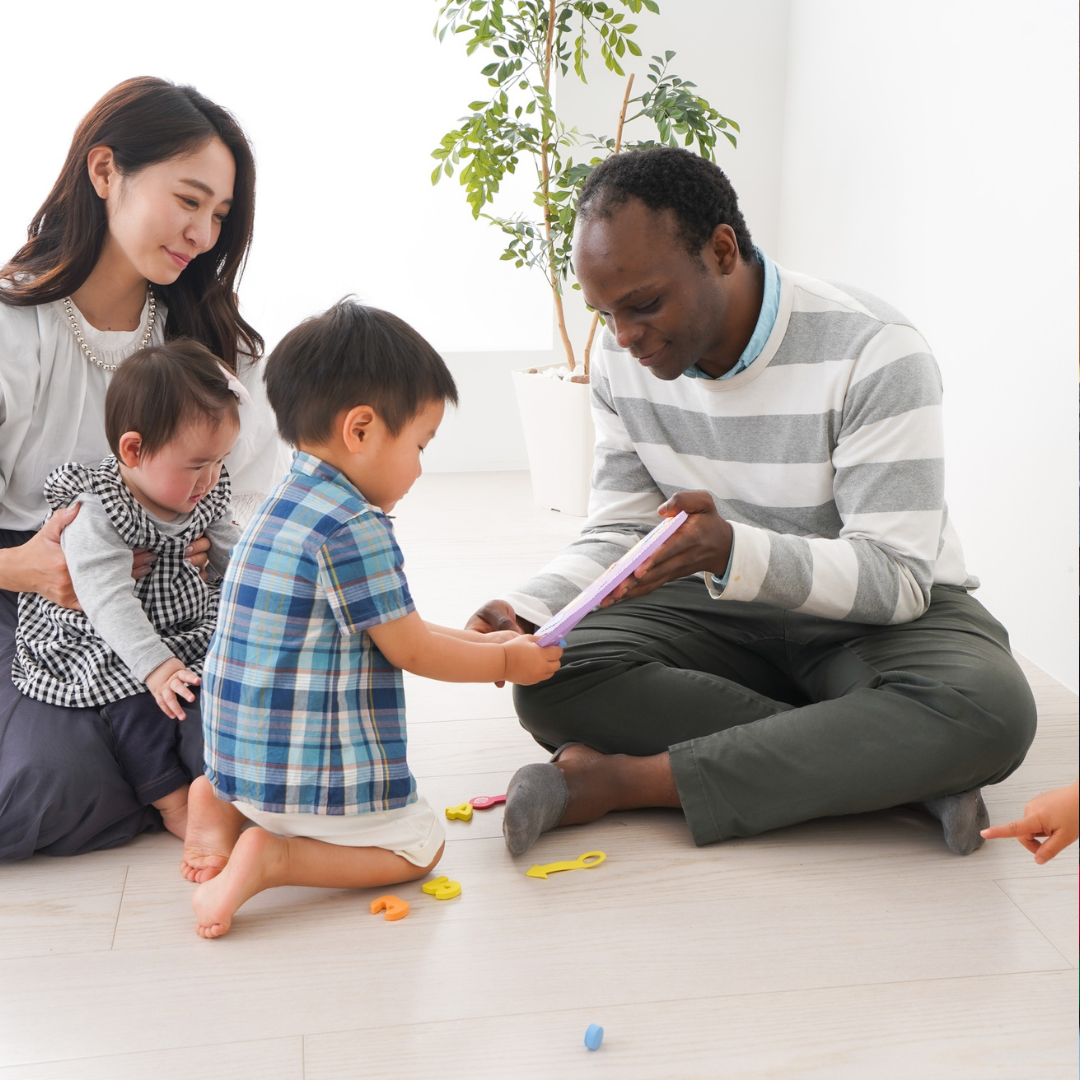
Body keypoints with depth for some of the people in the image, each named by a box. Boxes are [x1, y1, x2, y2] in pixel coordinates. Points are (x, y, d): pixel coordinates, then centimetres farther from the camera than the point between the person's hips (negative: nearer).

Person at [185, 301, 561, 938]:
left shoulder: (287, 505, 9)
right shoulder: (355, 528, -22)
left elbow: (392, 626, 18)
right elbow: (412, 652, -14)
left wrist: (481, 640, 17)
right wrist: (506, 661, 1)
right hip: (309, 771, -9)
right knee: (419, 843, 7)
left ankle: (224, 807, 8)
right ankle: (273, 857, -10)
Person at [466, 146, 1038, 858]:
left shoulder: (874, 353, -23)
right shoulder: (623, 365, -5)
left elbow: (896, 578, -26)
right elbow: (616, 536, 1)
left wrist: (734, 549, -43)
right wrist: (527, 612, -20)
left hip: (886, 612, -3)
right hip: (725, 612, 4)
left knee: (985, 708, -37)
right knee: (549, 680, -23)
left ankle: (623, 779, -31)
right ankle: (896, 772, -25)